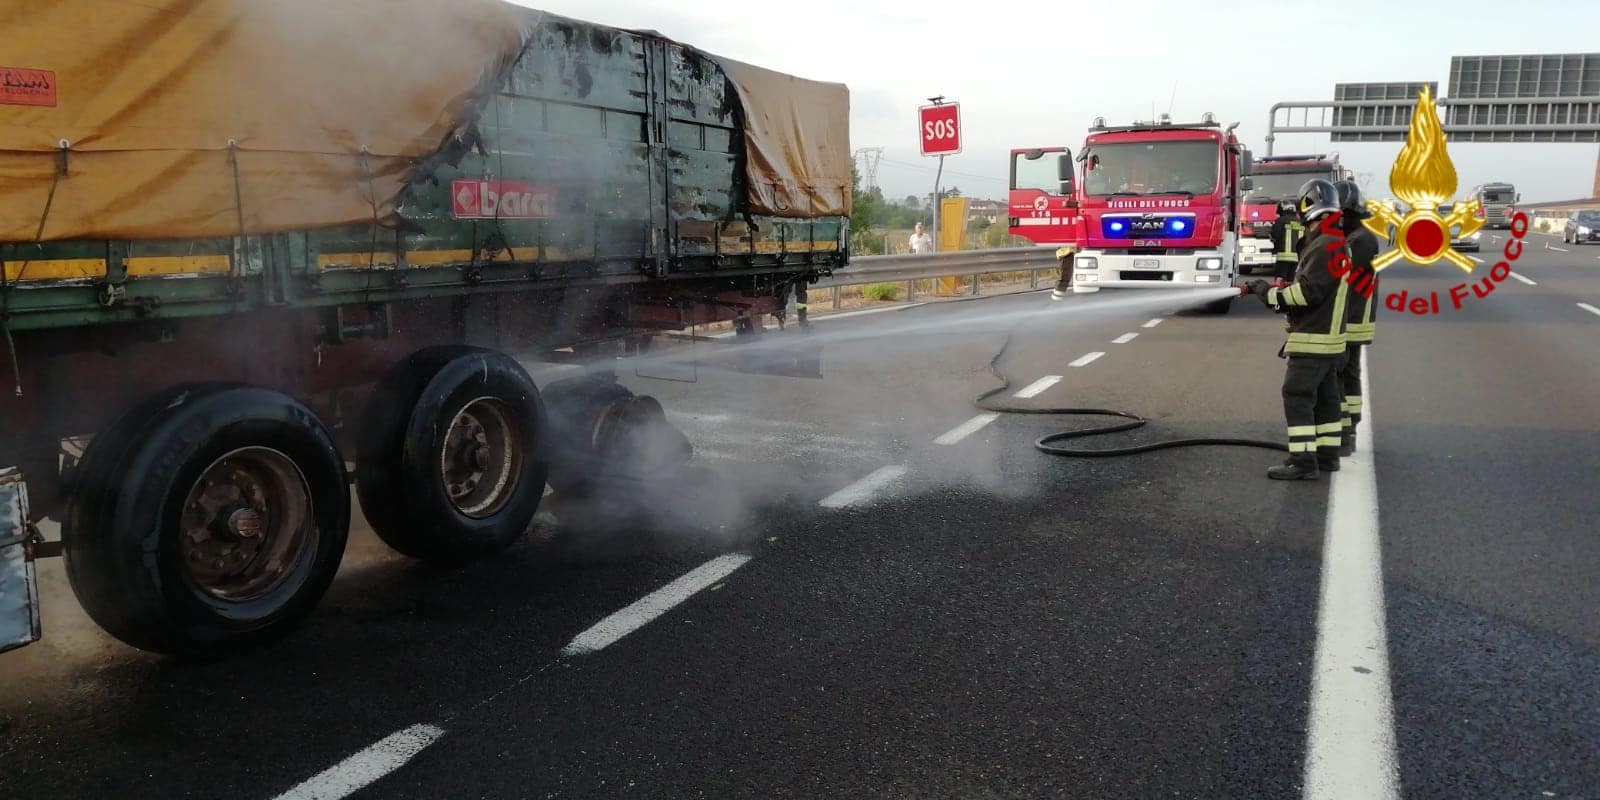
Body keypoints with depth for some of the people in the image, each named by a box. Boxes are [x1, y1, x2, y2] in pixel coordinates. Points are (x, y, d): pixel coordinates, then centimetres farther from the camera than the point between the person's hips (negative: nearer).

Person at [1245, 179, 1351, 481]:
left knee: (1297, 397, -8)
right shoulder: (1336, 243, 16)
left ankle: (1303, 461, -8)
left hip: (1313, 340, -11)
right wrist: (1281, 289, 10)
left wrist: (1269, 293, -12)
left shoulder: (1325, 246, -18)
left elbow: (1309, 291, -22)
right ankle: (1327, 455, 23)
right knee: (1325, 397, 15)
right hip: (1328, 337, 11)